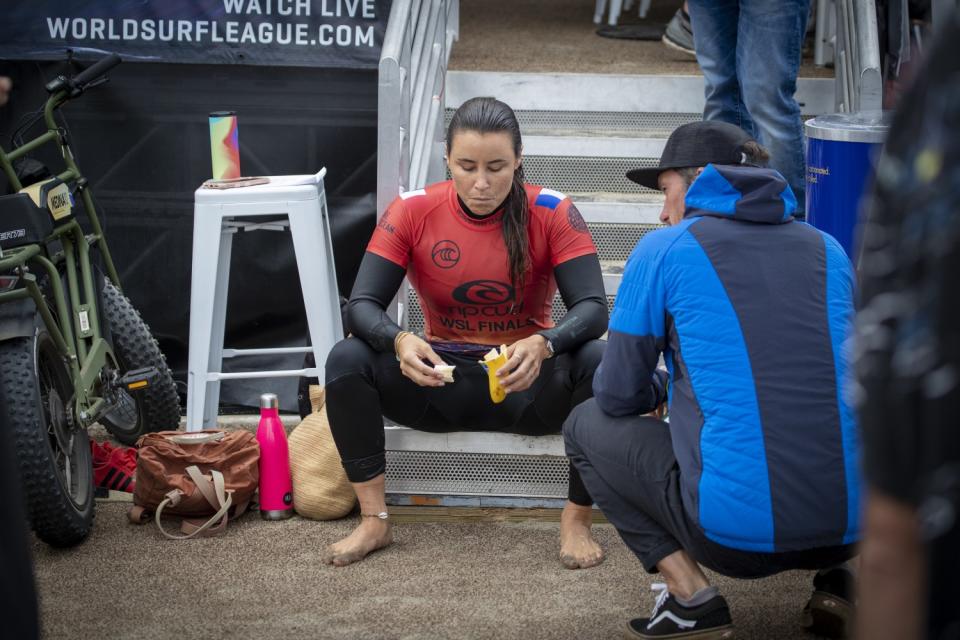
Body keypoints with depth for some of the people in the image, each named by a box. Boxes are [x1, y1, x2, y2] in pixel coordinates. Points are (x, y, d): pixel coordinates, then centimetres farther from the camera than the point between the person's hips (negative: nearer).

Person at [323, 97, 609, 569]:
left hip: (528, 388, -1)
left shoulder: (551, 214, -11)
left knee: (600, 364, -32)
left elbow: (593, 309, -18)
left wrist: (543, 346, -41)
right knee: (347, 360, -25)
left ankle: (576, 521, -16)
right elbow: (361, 306, -13)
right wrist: (399, 341, -37)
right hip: (441, 383, 1)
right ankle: (374, 521, -15)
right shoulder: (412, 212, -8)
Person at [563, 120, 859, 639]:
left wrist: (661, 387, 33)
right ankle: (838, 579, 15)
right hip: (853, 528, 5)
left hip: (738, 533, -5)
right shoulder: (827, 250, 15)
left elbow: (618, 397, 8)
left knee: (588, 426, 20)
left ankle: (691, 596, 4)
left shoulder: (663, 251, 3)